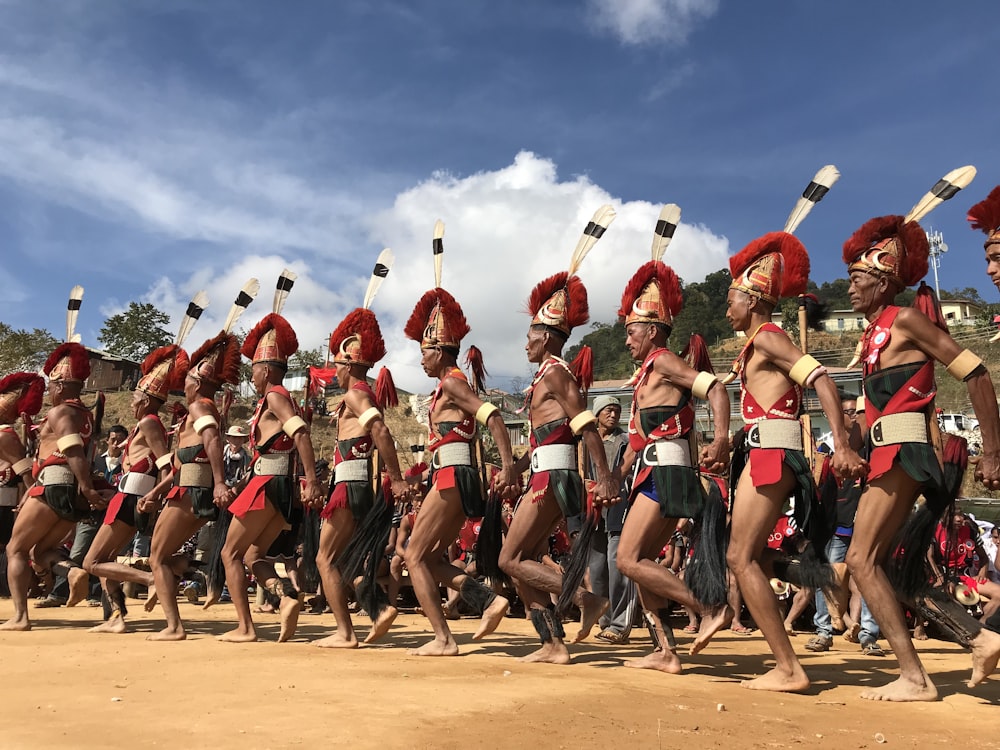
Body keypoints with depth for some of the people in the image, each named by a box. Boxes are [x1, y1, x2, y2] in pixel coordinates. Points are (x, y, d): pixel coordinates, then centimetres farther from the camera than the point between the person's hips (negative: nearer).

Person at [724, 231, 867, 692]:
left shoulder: (767, 336, -8)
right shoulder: (755, 343, 20)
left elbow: (823, 381, -19)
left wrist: (841, 445, -28)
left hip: (772, 451, -10)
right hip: (762, 451, 10)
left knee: (741, 558, -9)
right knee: (743, 556, 12)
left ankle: (788, 669, -6)